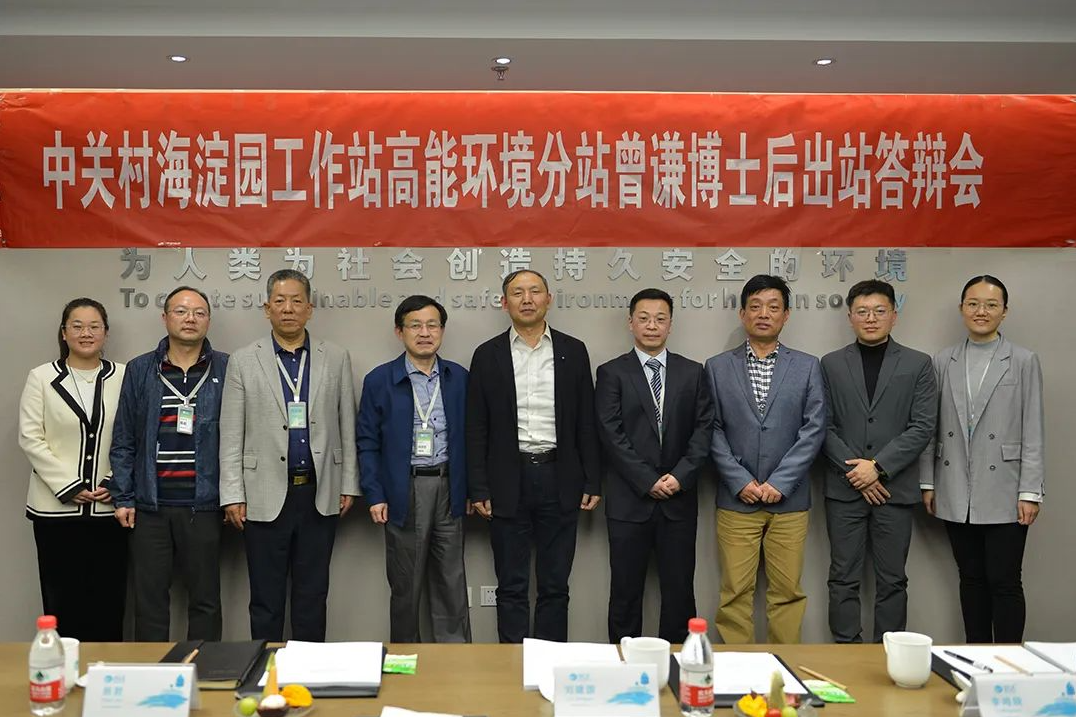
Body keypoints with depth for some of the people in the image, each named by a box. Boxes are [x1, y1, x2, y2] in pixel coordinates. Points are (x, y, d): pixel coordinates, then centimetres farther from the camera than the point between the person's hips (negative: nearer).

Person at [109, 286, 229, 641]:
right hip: (149, 505, 1)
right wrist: (123, 498, 2)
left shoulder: (226, 370, 3)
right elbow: (123, 441, 8)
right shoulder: (140, 370, 8)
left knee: (205, 601, 7)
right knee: (149, 600, 7)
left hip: (203, 506, -1)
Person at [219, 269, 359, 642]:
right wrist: (232, 495, -4)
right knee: (266, 599, 7)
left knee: (312, 596, 10)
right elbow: (231, 435, 0)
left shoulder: (336, 358, 5)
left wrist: (349, 484, 4)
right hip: (266, 496, -1)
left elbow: (347, 426, 7)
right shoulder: (243, 361, 1)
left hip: (320, 495, 1)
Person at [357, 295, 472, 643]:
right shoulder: (379, 380, -2)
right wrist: (374, 495, -7)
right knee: (405, 584, 7)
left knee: (452, 581, 8)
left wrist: (471, 488, 5)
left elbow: (468, 435, 10)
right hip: (405, 491, -2)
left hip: (448, 487, 2)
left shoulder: (458, 377, 6)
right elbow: (367, 442, -1)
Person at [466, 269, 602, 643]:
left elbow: (586, 422, 6)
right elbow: (476, 429, 2)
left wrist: (592, 482, 2)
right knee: (511, 587, 7)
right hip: (508, 481, -1)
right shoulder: (488, 355, 3)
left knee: (555, 586, 8)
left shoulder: (573, 351, 5)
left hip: (559, 479, 1)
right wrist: (478, 489, -3)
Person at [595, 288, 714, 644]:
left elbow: (704, 429, 3)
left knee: (679, 590, 7)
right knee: (625, 591, 5)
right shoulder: (612, 373, 2)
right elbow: (612, 434, -6)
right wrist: (648, 481, -12)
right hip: (629, 499, -2)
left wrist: (681, 476, -10)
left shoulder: (693, 373, 9)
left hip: (679, 499, 2)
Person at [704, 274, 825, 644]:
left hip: (789, 499, 0)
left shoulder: (807, 367, 6)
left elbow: (814, 429, -1)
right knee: (735, 593, 2)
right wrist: (741, 481, -9)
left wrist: (779, 482, -9)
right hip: (736, 499, 0)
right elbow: (713, 431, 1)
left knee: (787, 591, 4)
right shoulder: (717, 367, 6)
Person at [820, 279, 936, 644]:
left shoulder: (918, 364, 5)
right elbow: (825, 427, 2)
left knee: (892, 580, 6)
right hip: (844, 488, 1)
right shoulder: (831, 364, 7)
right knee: (843, 579, 4)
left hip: (895, 488, 0)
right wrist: (854, 470, -9)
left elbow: (923, 426, -3)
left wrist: (878, 467, -11)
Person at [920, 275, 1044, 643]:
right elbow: (931, 427, 8)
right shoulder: (943, 362, 7)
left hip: (1003, 495, -3)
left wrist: (1029, 492, -8)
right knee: (971, 579, 11)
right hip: (956, 495, 3)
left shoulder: (1023, 362, 0)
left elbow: (1033, 433, -3)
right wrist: (928, 483, 5)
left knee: (1004, 582, -1)